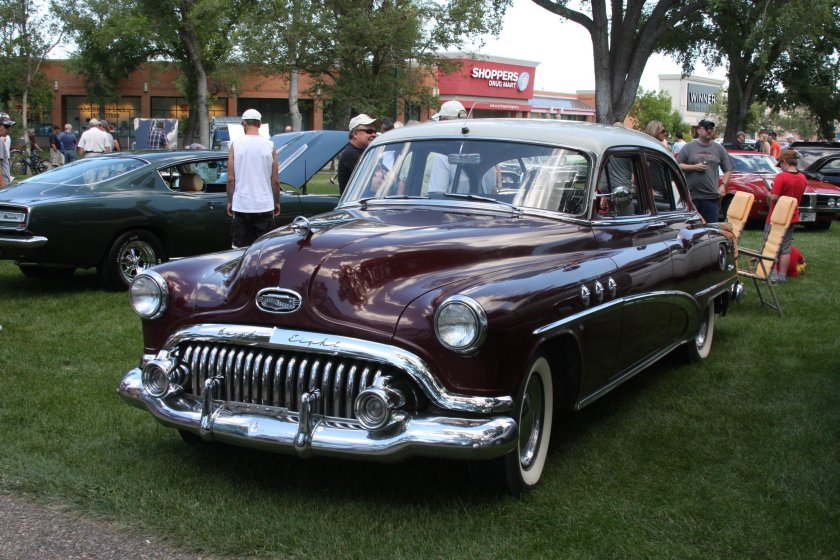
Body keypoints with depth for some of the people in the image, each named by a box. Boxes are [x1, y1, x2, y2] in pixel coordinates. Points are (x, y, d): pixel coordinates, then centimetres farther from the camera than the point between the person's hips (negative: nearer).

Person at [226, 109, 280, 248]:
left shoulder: (236, 144, -2)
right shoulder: (269, 145, -1)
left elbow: (231, 178, -2)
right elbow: (275, 180, 1)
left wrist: (230, 201, 9)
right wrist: (277, 202, 13)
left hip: (241, 205, 0)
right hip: (264, 205, 0)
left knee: (240, 248, 6)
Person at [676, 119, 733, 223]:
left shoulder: (719, 148, 11)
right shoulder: (688, 147, 5)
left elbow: (728, 170, 12)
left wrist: (723, 185, -3)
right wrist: (694, 167, -11)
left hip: (712, 196, 2)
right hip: (691, 196, -1)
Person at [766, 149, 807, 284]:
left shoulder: (781, 177, -20)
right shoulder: (803, 178, 1)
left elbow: (774, 197, -24)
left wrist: (769, 194, -3)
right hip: (792, 218, 6)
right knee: (786, 248, 11)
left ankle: (772, 274, 2)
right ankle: (782, 276, 13)